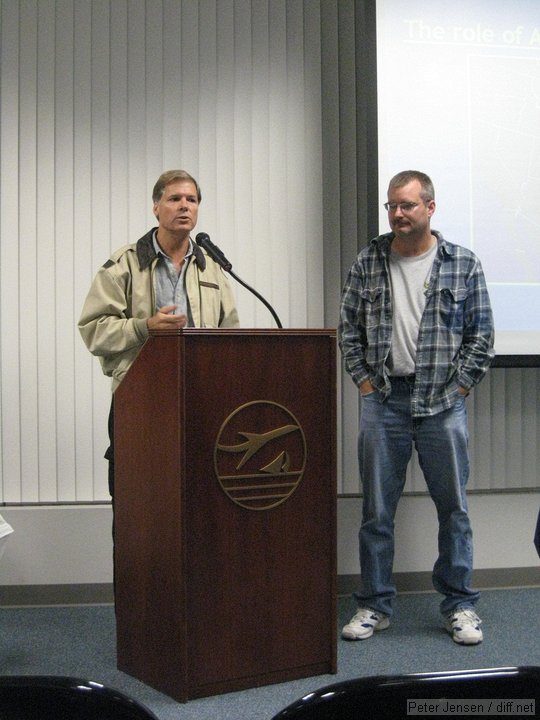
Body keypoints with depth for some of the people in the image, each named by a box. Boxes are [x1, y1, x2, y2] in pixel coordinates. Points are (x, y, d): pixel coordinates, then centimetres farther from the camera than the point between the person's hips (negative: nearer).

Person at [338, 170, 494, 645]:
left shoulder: (464, 264, 2)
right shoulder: (368, 263, 6)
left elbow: (481, 336, 3)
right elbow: (349, 330, 9)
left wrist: (458, 389, -4)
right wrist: (365, 382, 1)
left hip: (443, 402, -1)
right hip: (383, 400, 1)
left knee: (454, 508, 6)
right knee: (377, 510, 7)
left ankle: (460, 605, 20)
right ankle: (375, 605, 19)